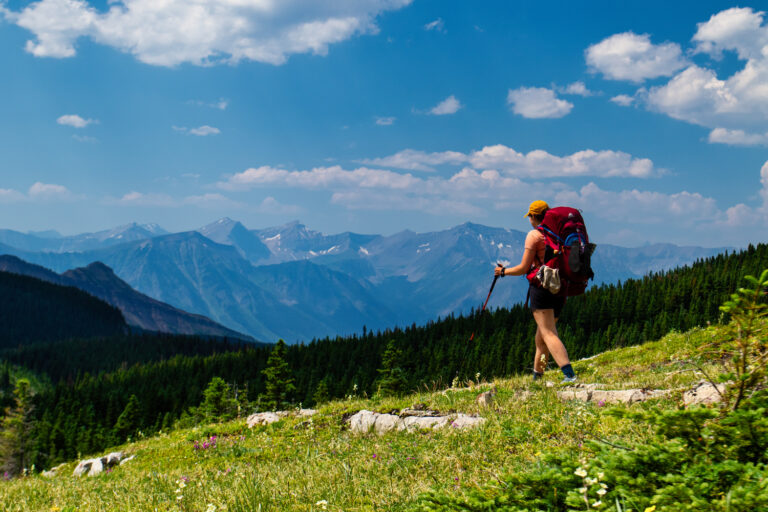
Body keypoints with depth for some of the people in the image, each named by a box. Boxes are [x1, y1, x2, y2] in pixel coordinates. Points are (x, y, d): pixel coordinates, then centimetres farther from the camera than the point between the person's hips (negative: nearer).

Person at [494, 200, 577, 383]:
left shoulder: (534, 235, -7)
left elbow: (523, 268, -8)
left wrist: (503, 271, 9)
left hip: (540, 286, -7)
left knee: (549, 334, -11)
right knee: (542, 334, 20)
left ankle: (569, 374, -27)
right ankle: (537, 375, 30)